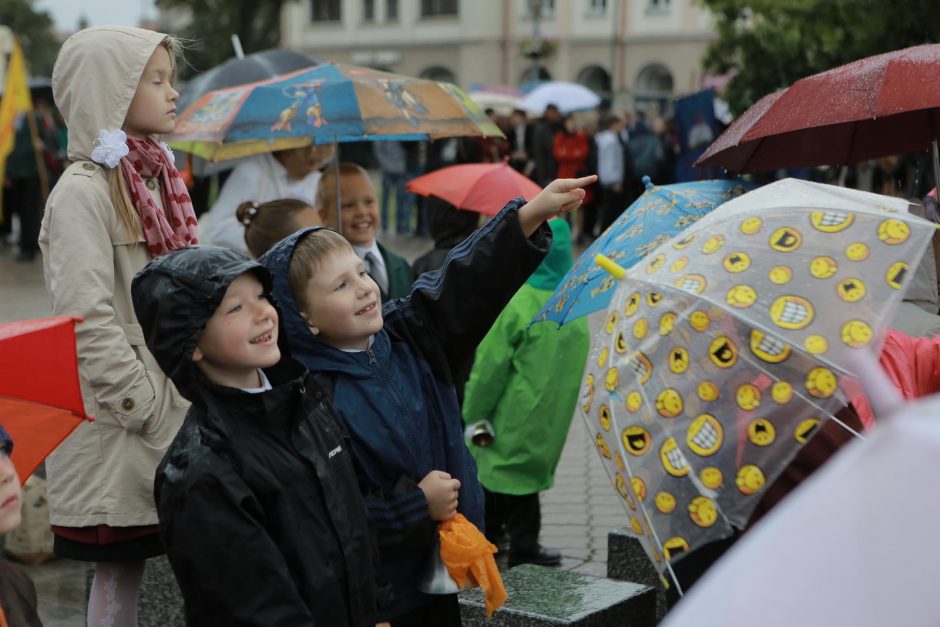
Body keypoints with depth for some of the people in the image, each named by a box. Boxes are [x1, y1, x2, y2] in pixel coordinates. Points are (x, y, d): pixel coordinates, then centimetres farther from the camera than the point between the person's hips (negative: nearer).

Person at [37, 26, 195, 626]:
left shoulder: (156, 176, 13)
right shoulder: (83, 191, -13)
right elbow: (88, 323, -19)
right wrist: (149, 411, -16)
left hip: (177, 412, 7)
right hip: (119, 427, -7)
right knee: (119, 573, 3)